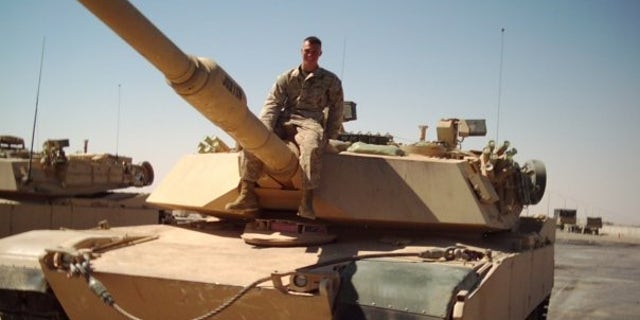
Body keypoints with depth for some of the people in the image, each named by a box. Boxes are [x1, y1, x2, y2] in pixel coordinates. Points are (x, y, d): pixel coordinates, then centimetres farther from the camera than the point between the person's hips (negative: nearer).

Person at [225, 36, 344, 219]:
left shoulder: (330, 81, 12)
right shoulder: (287, 78, 15)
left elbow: (336, 111, 12)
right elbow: (272, 104, 5)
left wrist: (329, 138, 0)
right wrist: (265, 130, -13)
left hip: (310, 122, -2)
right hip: (285, 121, 3)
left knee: (312, 148, -39)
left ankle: (306, 203, -40)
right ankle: (247, 195, -25)